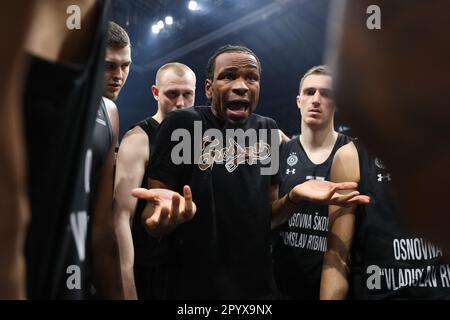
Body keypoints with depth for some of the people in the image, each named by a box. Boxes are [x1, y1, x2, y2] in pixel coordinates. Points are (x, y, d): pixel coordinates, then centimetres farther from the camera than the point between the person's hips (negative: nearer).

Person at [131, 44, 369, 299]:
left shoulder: (268, 130, 3)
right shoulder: (183, 124, -13)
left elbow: (266, 211, 10)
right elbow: (152, 222, -13)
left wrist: (294, 198, -10)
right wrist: (167, 213, -35)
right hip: (194, 289, -5)